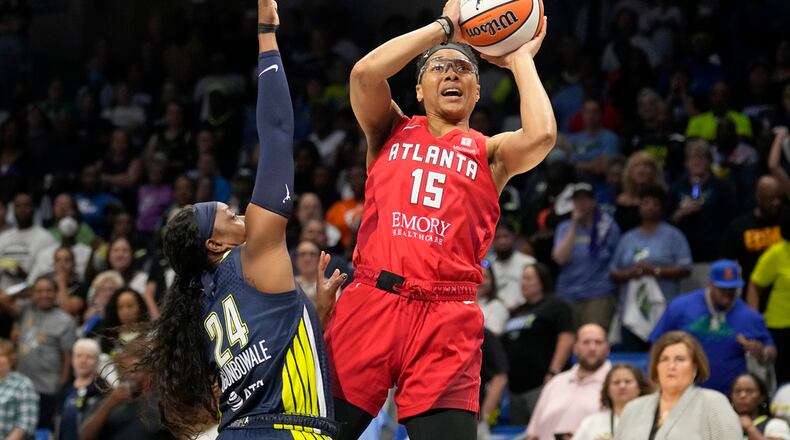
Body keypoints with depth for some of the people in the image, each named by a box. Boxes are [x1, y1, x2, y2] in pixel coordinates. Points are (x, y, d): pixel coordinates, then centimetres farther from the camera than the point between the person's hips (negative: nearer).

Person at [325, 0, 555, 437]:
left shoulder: (489, 153, 15)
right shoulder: (392, 131, 18)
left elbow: (541, 135, -7)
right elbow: (365, 73, -1)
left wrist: (520, 60, 8)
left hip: (446, 318, -1)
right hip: (371, 301, 1)